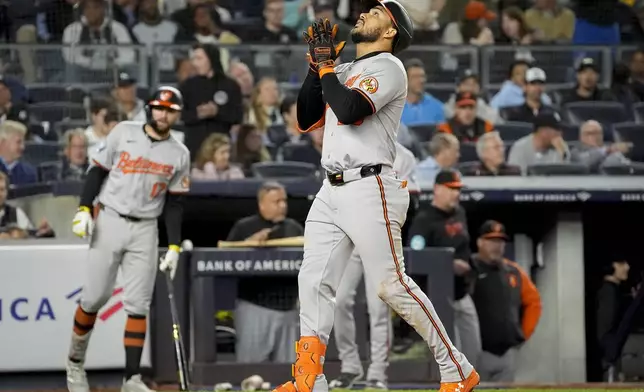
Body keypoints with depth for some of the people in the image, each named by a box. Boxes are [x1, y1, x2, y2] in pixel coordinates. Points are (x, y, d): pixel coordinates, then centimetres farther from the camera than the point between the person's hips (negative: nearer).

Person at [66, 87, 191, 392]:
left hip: (145, 231, 2)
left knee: (138, 305, -2)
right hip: (109, 221, -2)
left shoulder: (179, 154, 7)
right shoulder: (124, 133, 1)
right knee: (95, 297, -3)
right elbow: (97, 171, 2)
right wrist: (84, 209, -10)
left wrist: (174, 246, 3)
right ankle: (75, 362, 16)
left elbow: (174, 203, 10)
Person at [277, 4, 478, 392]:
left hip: (369, 190, -8)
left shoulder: (388, 67, -5)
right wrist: (317, 65, 9)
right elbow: (306, 120, 17)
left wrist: (326, 64, -7)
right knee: (314, 281, 1)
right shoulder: (343, 72, 20)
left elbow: (349, 110, -19)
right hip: (331, 192, 8)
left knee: (392, 285, -11)